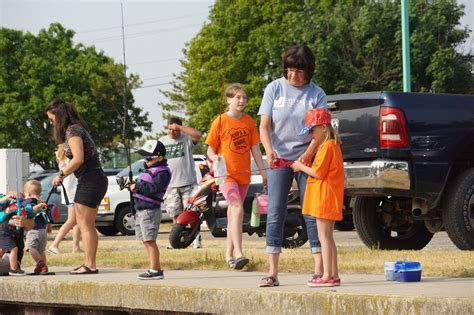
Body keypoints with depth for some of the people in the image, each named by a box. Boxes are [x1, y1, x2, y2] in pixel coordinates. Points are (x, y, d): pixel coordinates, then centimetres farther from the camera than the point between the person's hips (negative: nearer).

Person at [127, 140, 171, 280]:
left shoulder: (162, 172, -11)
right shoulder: (148, 170, 20)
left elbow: (154, 189, -24)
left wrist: (137, 186, -18)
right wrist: (132, 186, 6)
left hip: (150, 210, -10)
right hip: (140, 210, 10)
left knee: (150, 240, -11)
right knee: (145, 241, 12)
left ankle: (155, 270, -9)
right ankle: (156, 269, 18)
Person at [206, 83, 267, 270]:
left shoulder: (249, 122, 9)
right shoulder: (220, 122, -3)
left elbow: (255, 149, 12)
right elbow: (211, 149, 0)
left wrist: (263, 171, 8)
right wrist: (214, 158, -22)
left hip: (243, 175, 5)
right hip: (226, 174, -5)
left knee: (233, 212, 12)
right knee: (237, 209, -20)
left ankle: (229, 254, 21)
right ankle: (238, 254, -27)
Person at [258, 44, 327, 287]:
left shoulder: (317, 94, 0)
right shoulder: (274, 89, 2)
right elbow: (264, 125, -1)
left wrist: (308, 154, -24)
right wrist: (269, 150, -20)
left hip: (306, 160, -1)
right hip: (279, 160, 1)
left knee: (312, 213, -2)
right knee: (275, 213, -1)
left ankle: (319, 270, 1)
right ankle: (272, 273, 0)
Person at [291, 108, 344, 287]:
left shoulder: (327, 147, -15)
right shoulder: (331, 145, 17)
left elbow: (318, 172, -19)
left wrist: (301, 167, -6)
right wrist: (303, 167, 9)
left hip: (325, 197, -10)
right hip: (328, 198, 10)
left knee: (324, 236, -9)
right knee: (328, 237, 12)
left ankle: (327, 276, -10)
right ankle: (334, 275, 13)